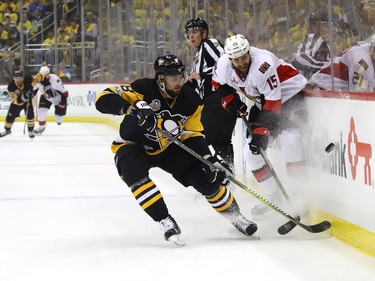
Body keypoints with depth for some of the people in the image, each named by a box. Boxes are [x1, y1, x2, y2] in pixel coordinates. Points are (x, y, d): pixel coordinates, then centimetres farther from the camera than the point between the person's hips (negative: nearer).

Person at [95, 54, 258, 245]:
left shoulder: (190, 99, -11)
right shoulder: (143, 89, -27)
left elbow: (193, 135, -2)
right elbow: (103, 100, -34)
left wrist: (209, 159, -16)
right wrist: (132, 108, -50)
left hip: (168, 148, 4)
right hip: (133, 146, -4)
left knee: (205, 176, -8)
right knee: (134, 172, -37)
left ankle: (234, 215, 16)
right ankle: (164, 220, -32)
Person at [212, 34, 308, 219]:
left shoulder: (263, 64, -33)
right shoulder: (223, 65, -13)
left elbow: (273, 102, -33)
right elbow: (219, 83, 11)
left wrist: (261, 131, -35)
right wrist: (231, 101, -5)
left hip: (290, 94, -7)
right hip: (263, 100, 7)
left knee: (289, 138, -31)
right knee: (251, 152, 1)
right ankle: (273, 196, 15)